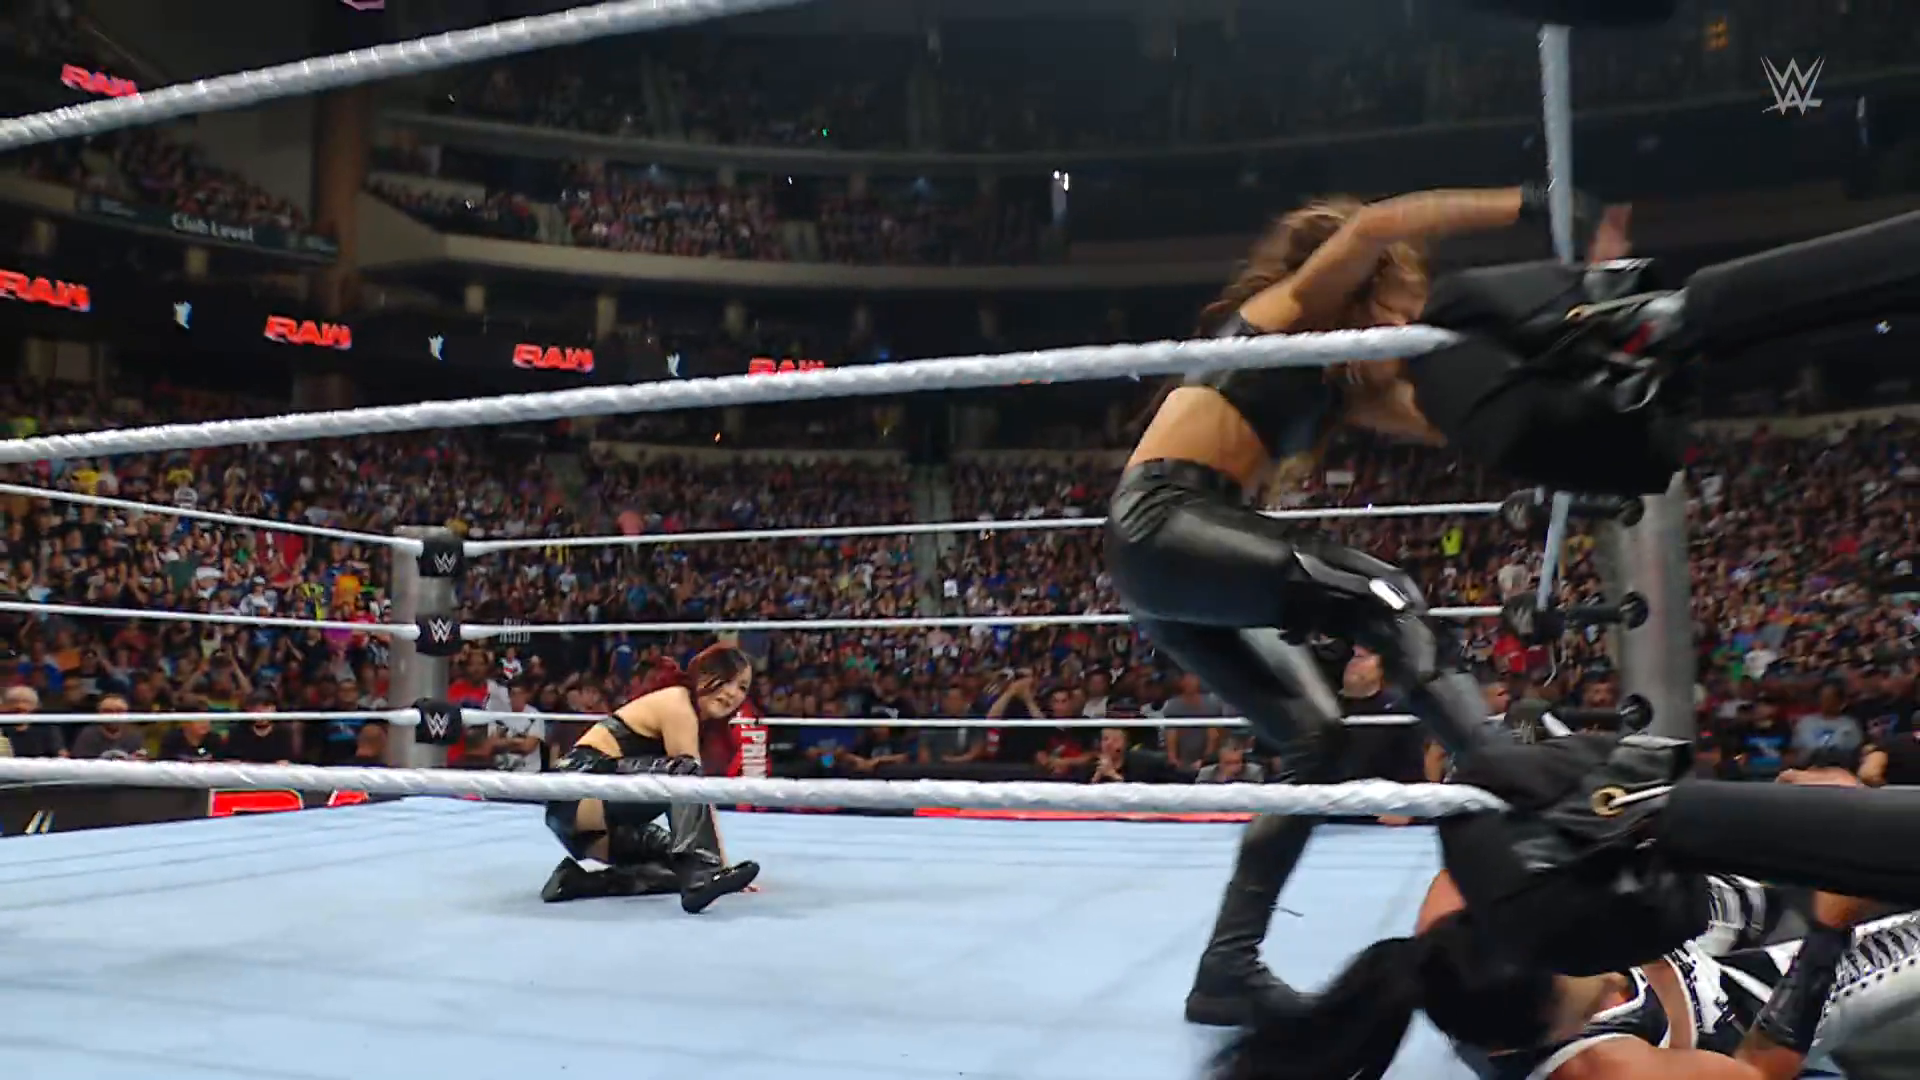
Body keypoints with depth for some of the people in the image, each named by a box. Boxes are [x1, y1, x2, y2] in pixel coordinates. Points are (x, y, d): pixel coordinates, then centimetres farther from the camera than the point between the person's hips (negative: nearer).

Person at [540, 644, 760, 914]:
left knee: (681, 867, -2)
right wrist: (723, 860, -14)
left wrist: (720, 863, 8)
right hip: (581, 789, -10)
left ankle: (576, 880, -1)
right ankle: (701, 876, -43)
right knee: (684, 773, -28)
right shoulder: (676, 703, -9)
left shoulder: (689, 714, 19)